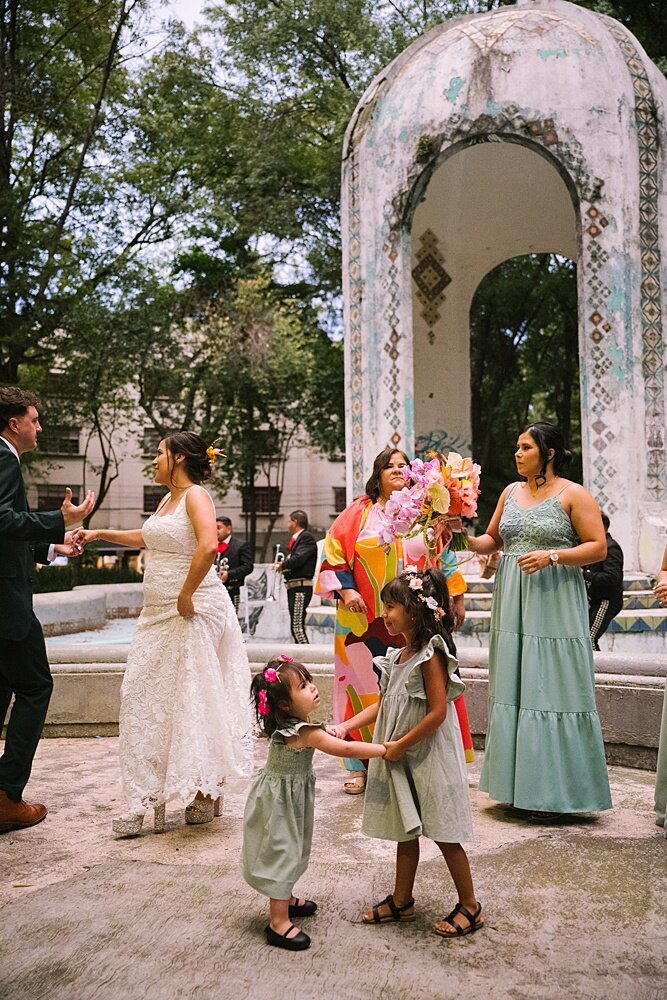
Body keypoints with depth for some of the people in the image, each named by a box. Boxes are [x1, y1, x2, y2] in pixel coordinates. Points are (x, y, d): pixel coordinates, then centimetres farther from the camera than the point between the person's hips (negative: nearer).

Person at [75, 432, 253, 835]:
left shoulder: (196, 495, -11)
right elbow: (148, 537, 35)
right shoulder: (168, 500, 16)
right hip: (160, 613, 9)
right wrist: (101, 534, 35)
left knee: (193, 697, -1)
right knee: (146, 697, 7)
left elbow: (208, 546, -28)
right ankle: (147, 800, 15)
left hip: (193, 611, -9)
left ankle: (205, 792, 14)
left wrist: (186, 596, -23)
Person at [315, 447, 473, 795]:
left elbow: (444, 557, 16)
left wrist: (456, 598, 15)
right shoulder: (359, 512, 5)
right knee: (366, 684, 0)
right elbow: (333, 553, 3)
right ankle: (360, 766, 10)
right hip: (367, 621, -1)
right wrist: (346, 591, -9)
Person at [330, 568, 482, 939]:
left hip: (429, 756, -8)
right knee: (406, 830, 18)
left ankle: (470, 906, 19)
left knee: (443, 833, 3)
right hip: (401, 757, 8)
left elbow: (437, 713, -22)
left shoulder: (430, 655, -19)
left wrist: (401, 745, -16)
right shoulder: (399, 655, 7)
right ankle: (401, 901, 31)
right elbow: (384, 704, 11)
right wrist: (346, 726, 2)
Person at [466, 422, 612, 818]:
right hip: (513, 603, 6)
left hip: (554, 602, -6)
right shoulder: (511, 492, 14)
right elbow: (493, 539, 20)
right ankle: (521, 785, 15)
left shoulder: (574, 494, -3)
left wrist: (552, 555, -17)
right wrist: (467, 540, 1)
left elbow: (598, 547, -6)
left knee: (552, 690, -5)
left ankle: (555, 791, 5)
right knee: (514, 690, 6)